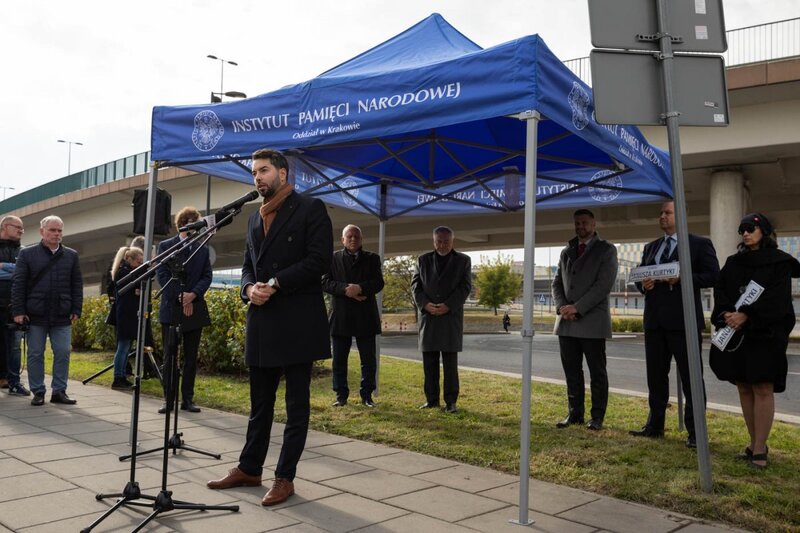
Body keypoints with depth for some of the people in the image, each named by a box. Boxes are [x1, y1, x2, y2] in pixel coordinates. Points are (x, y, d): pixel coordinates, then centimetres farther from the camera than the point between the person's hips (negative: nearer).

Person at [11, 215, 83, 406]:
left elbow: (77, 285, 9)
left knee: (63, 353, 1)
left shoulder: (71, 255, 9)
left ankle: (59, 391, 10)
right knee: (35, 354, 5)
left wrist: (76, 310, 2)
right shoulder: (27, 253, 3)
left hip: (62, 315, 2)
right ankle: (38, 392, 15)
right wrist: (18, 311, -6)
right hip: (35, 314, -1)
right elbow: (18, 284, 0)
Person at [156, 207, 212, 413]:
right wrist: (180, 298, -12)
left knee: (191, 358, 5)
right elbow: (162, 274, -3)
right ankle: (169, 399, 7)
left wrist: (193, 294, -13)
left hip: (195, 309, 2)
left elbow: (207, 276, 5)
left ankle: (187, 399, 11)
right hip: (171, 309, -2)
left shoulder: (203, 249, 12)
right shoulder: (165, 246, 5)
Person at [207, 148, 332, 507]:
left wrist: (275, 284, -16)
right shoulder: (255, 218, 18)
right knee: (259, 402, 14)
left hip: (297, 321, -6)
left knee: (296, 403, 3)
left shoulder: (310, 209, -3)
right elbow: (248, 265, 18)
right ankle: (249, 469, 26)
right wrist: (250, 287, -4)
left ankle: (285, 477, 11)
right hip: (261, 320, 7)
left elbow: (319, 260, -13)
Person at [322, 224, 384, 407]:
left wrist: (360, 288, -18)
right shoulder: (333, 258, 9)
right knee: (339, 359, 4)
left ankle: (367, 395, 13)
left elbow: (379, 283, -1)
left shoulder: (372, 258, 10)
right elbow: (325, 282, -2)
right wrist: (346, 290, -17)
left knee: (368, 360, 3)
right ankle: (341, 395, 14)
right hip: (340, 316, 0)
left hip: (365, 316, 0)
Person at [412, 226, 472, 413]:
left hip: (451, 316, -2)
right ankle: (431, 399, 11)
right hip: (428, 316, 2)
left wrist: (448, 306, -13)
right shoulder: (423, 260, 12)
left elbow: (465, 287, -1)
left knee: (450, 362, -2)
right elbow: (416, 284, 7)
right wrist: (425, 304, -10)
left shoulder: (463, 260, 6)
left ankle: (450, 401, 4)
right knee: (429, 361, 4)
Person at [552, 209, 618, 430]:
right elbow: (557, 283, 14)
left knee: (597, 372, 3)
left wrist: (577, 308, -15)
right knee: (572, 371, 8)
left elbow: (604, 284, -9)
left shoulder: (606, 250, 2)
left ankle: (597, 417, 11)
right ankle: (575, 414, 17)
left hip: (592, 321, -5)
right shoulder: (566, 252, 18)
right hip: (566, 321, 5)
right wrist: (562, 307, -6)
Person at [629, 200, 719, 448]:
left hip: (683, 320, -6)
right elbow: (640, 276, 20)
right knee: (655, 374, 11)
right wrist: (643, 284, -2)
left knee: (690, 376, 0)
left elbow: (712, 276, -7)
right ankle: (655, 425, 22)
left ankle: (695, 431, 8)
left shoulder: (699, 244, 1)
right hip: (655, 320, 6)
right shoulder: (651, 247, 19)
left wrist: (681, 278, -18)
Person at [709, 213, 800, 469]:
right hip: (735, 333, 5)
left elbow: (776, 297, -11)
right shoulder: (733, 262, 14)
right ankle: (755, 444, 15)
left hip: (766, 333, -5)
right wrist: (727, 313, -13)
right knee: (744, 388, 6)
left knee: (763, 388, -6)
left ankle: (759, 449, -4)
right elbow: (720, 290, 6)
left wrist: (746, 315, -19)